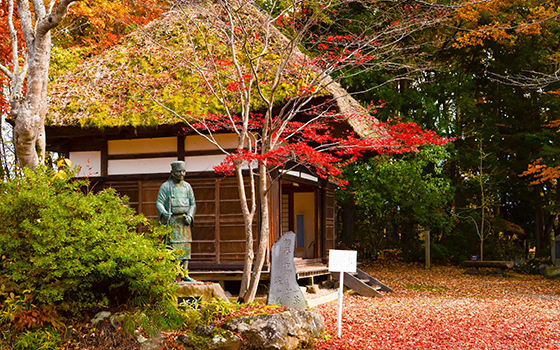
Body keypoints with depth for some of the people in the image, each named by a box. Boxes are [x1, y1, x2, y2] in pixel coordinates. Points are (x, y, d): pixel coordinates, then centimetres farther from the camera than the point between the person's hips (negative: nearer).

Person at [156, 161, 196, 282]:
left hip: (184, 221, 4)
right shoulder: (165, 186, 0)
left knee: (186, 246, 1)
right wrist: (164, 213, -25)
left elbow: (193, 204, 15)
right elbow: (159, 203, -5)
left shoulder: (187, 186, 13)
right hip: (171, 221, -4)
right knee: (171, 245, -10)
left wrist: (190, 216, -3)